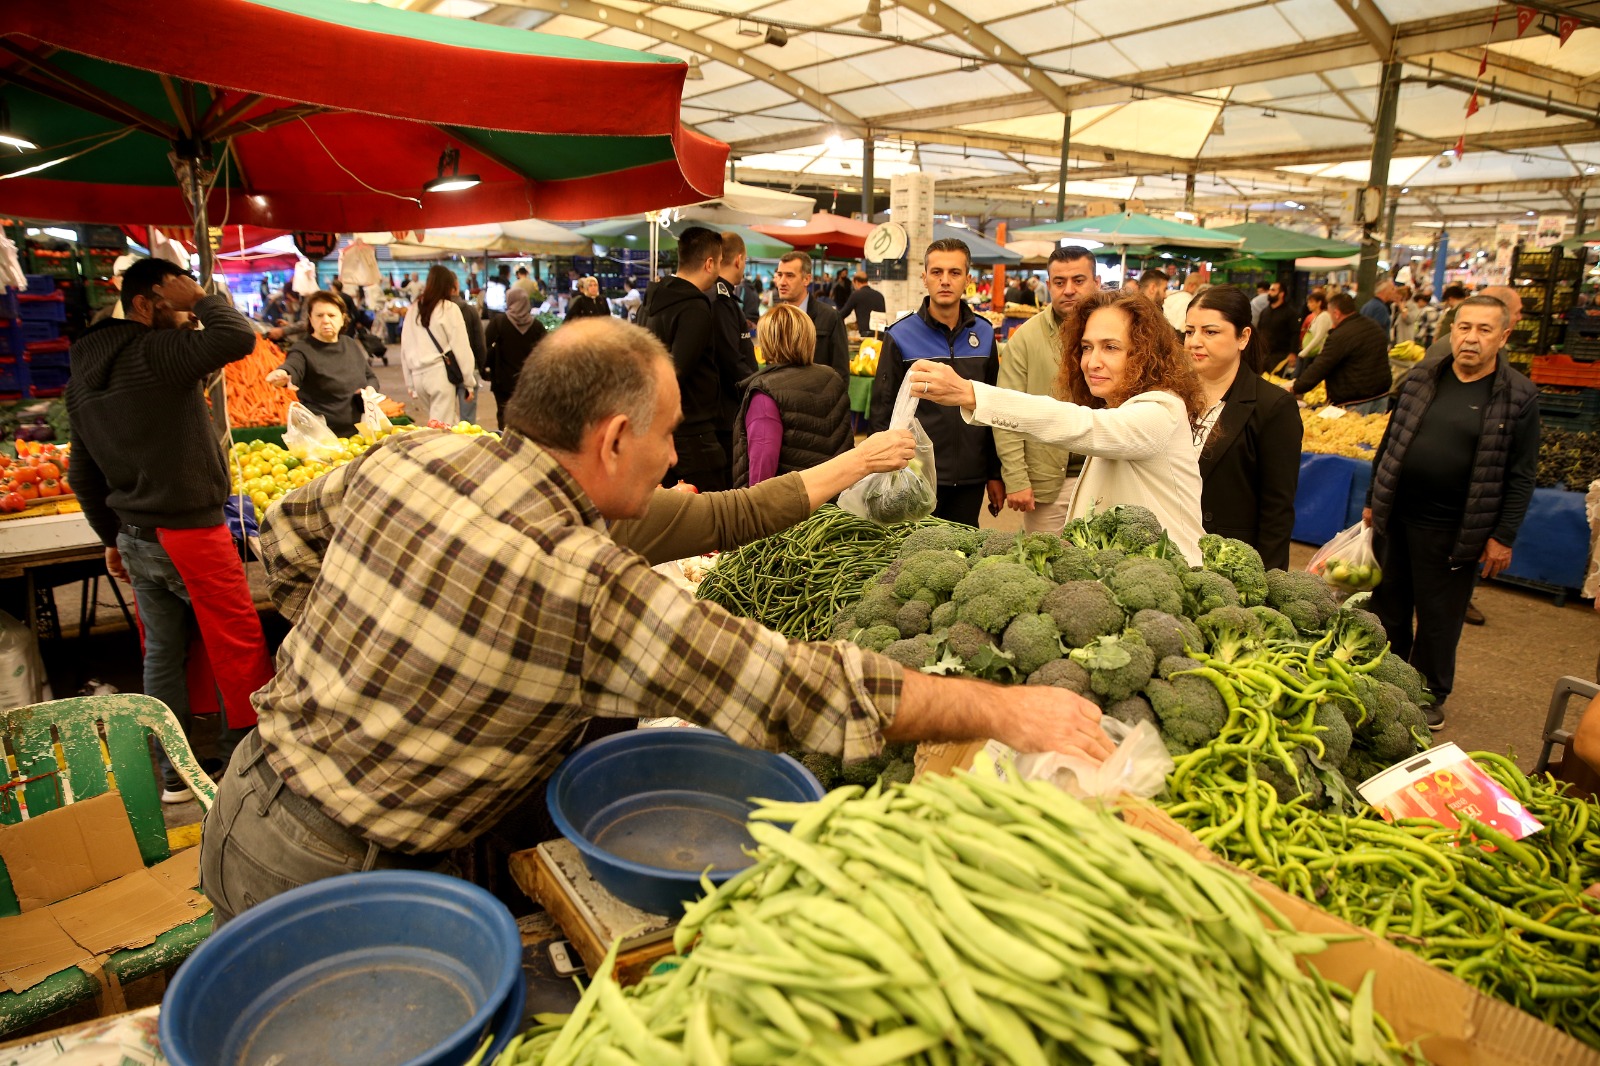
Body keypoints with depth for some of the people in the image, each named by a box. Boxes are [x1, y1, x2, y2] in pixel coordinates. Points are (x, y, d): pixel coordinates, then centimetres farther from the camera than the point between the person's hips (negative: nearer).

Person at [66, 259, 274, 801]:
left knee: (162, 653, 14)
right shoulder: (156, 353, -16)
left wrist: (112, 537, 23)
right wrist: (200, 299, -10)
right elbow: (239, 337, -28)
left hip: (135, 537, 8)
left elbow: (82, 475, 16)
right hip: (190, 532, -8)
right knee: (237, 648, 5)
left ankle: (172, 776, 23)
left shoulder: (81, 378, 11)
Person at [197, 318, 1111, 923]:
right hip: (327, 880, -8)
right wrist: (1003, 708, -20)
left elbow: (291, 530, 13)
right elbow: (802, 691, -28)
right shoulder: (584, 586, -30)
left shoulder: (409, 454, -6)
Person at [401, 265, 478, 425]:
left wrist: (410, 383, 20)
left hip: (417, 374, 5)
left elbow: (405, 347, 14)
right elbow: (461, 347, -4)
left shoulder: (413, 308, 11)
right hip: (440, 373, -5)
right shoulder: (449, 308, -3)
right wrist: (469, 380, 3)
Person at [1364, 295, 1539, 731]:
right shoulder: (1421, 377, 2)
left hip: (1453, 531, -4)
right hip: (1394, 517, 4)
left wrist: (1503, 536, -9)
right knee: (1388, 606, 16)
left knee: (1438, 620, 10)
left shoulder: (1519, 396, -7)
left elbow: (1521, 475, -6)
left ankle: (1431, 697, 30)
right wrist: (1372, 499, 10)